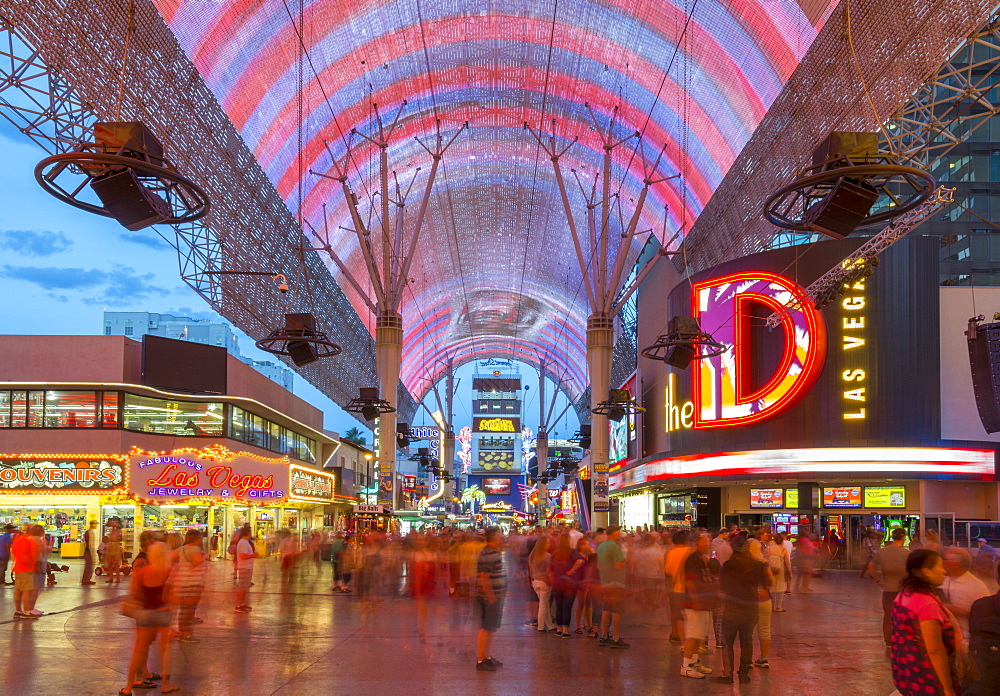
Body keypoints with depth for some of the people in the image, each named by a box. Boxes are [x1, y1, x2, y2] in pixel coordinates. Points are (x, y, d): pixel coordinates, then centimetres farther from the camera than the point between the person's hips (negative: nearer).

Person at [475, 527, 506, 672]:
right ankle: (480, 660, -2)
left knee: (491, 629, 17)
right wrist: (491, 596, -23)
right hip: (491, 597, -10)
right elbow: (484, 578, -22)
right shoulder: (488, 554, -19)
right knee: (486, 629, -6)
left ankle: (487, 656, 26)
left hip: (495, 596, 10)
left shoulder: (494, 552, 14)